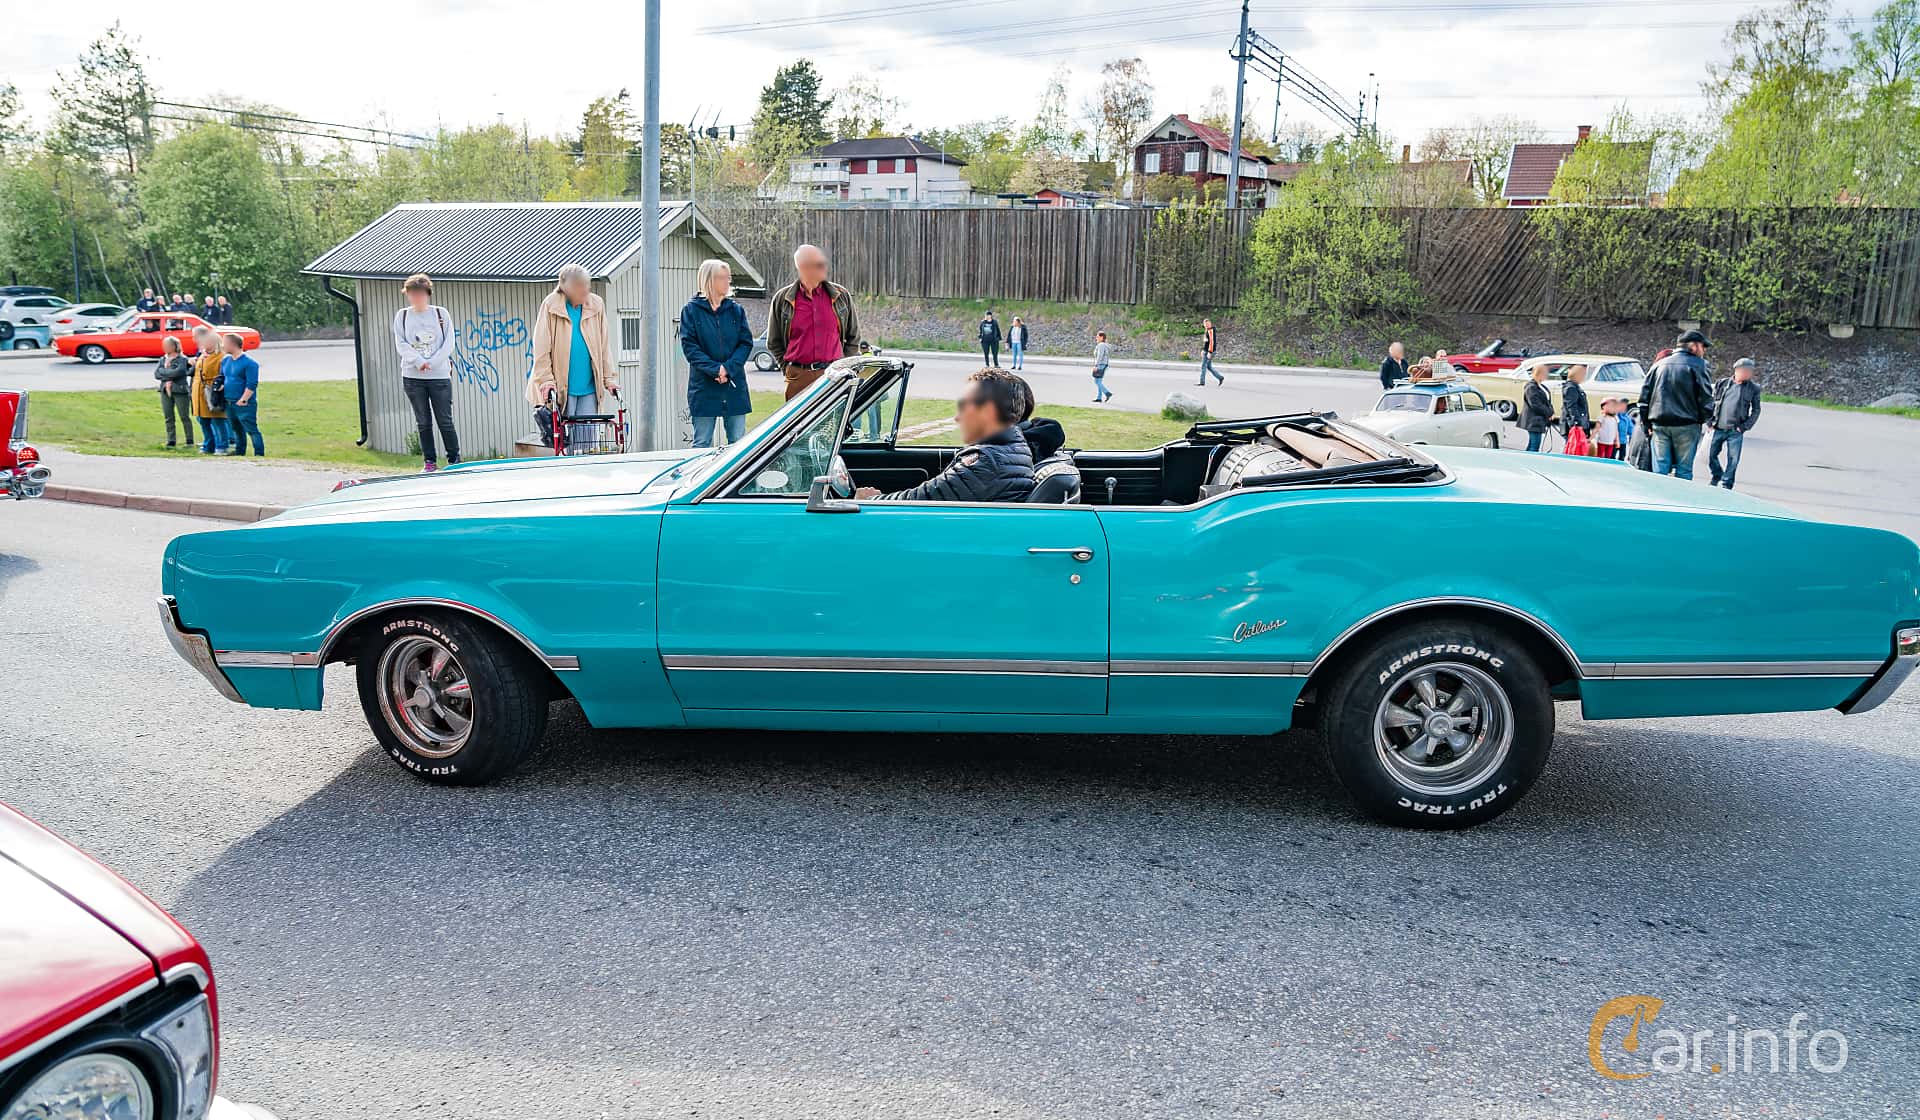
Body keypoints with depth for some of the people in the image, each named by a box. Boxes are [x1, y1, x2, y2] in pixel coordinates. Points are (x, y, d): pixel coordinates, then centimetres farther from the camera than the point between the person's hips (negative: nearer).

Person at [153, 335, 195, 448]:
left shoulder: (182, 359, -5)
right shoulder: (162, 359, 13)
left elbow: (179, 372, -20)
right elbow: (156, 374, 5)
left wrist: (164, 372, -8)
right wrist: (167, 379, -12)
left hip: (180, 391, -6)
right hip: (165, 391, 6)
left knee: (184, 417, -1)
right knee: (168, 418, 6)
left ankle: (190, 440, 3)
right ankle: (171, 440, 11)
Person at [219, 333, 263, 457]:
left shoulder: (249, 363, -14)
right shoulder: (225, 361, 12)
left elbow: (252, 385, -17)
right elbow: (221, 378, 25)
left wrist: (243, 400, -18)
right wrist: (220, 387, 9)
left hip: (244, 404, -8)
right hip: (229, 403, 8)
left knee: (251, 430, -7)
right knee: (237, 428, 19)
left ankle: (260, 454, -5)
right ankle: (239, 451, 30)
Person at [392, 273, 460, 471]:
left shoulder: (440, 313, 5)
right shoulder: (402, 315, 8)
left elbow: (449, 343, -1)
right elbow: (401, 344, 2)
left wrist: (432, 362, -12)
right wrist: (419, 361, -13)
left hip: (440, 375, -1)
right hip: (412, 376, 2)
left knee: (445, 421, -1)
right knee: (423, 422, 5)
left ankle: (455, 460, 10)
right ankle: (429, 461, 12)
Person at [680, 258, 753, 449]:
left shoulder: (736, 310, 8)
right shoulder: (691, 310, 0)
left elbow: (746, 342, 3)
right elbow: (689, 346, -6)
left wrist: (728, 368, -13)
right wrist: (715, 369, -17)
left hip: (735, 385, 3)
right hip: (703, 387, -2)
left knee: (738, 443, 5)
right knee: (702, 444, 2)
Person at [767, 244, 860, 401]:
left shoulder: (841, 296, 7)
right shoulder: (782, 299, 5)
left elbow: (853, 338, 16)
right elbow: (773, 343, 14)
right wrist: (788, 368, 6)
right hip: (798, 379, -1)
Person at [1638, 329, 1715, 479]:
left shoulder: (1659, 364, 13)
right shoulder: (1698, 365, -2)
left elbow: (1644, 395, 11)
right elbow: (1706, 397, -7)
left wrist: (1647, 424, 14)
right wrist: (1704, 418, 7)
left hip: (1659, 425, 4)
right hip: (1686, 426, -4)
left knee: (1659, 470, 5)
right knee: (1684, 470, 1)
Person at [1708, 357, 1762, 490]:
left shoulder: (1753, 388, 5)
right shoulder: (1722, 383, 6)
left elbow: (1756, 410, 8)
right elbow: (1711, 402, 10)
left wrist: (1745, 427, -3)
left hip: (1736, 431, -1)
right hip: (1717, 429, 1)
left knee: (1733, 460, -2)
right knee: (1710, 455, 4)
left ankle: (1726, 485, 12)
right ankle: (1717, 475, 32)